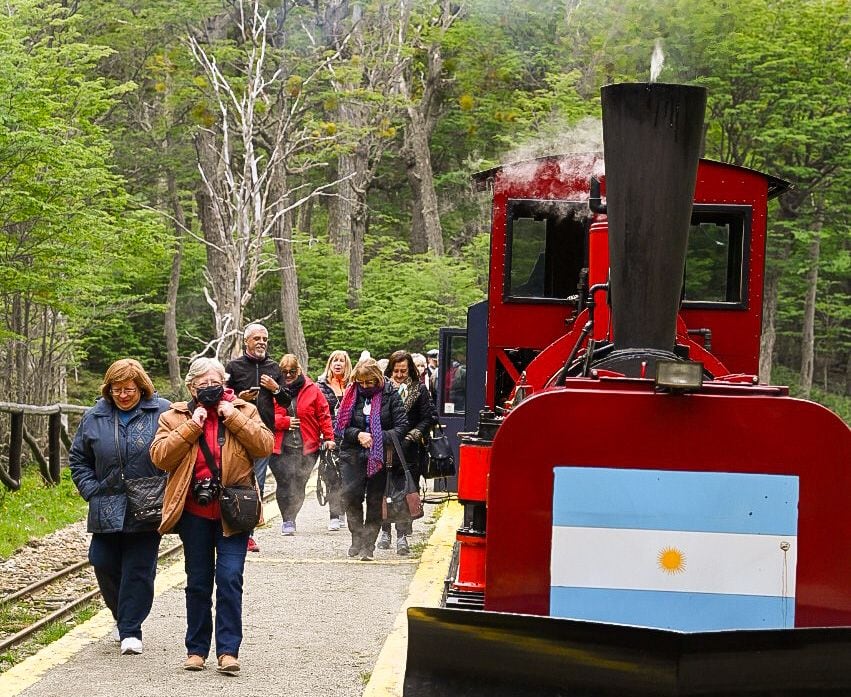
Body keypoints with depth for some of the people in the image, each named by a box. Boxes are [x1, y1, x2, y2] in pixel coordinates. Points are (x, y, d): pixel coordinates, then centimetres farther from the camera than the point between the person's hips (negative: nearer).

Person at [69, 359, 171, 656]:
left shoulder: (162, 413, -5)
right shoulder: (95, 417, 5)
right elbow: (78, 459, 14)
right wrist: (91, 491, 3)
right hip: (106, 510, 4)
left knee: (139, 569, -3)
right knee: (105, 565, 4)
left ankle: (130, 630, 3)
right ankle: (123, 618, 27)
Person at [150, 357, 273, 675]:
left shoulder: (243, 411, 6)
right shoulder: (175, 417, 5)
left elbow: (265, 446, -6)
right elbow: (160, 457, -8)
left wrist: (234, 418, -13)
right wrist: (192, 426, -13)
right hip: (194, 512, 1)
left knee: (230, 579, -8)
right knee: (198, 583, 8)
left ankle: (228, 651, -4)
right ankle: (196, 649, 18)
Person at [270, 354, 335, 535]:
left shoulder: (311, 389, 4)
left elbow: (323, 414, 6)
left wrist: (328, 437, 0)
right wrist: (285, 421, -10)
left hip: (306, 446, 0)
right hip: (281, 447, 0)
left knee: (299, 484, -2)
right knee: (284, 482, -7)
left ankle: (290, 519, 12)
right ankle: (287, 520, 3)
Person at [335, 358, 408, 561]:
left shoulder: (390, 395, -3)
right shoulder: (351, 395, 4)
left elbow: (402, 426, -5)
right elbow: (340, 426, 5)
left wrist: (380, 439, -16)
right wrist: (358, 435, -13)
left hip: (380, 457, -2)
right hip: (353, 454, 2)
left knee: (375, 500, 1)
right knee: (350, 495, -11)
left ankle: (368, 545, 5)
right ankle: (357, 538, 2)